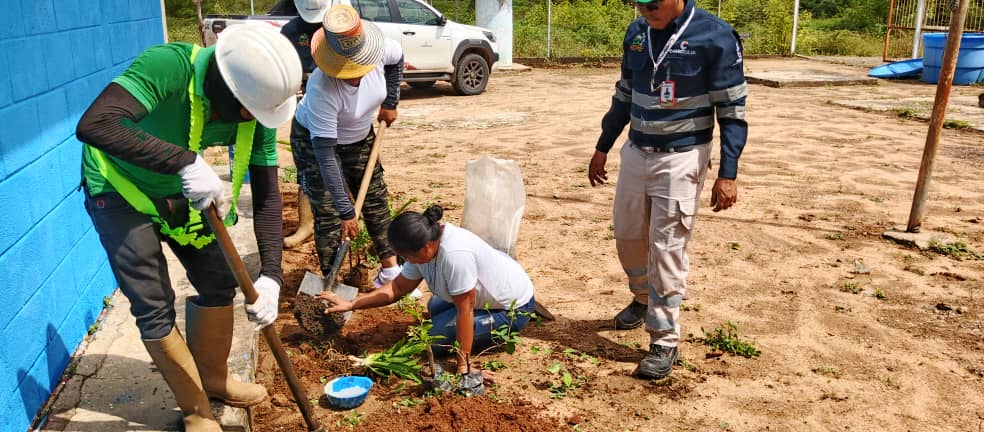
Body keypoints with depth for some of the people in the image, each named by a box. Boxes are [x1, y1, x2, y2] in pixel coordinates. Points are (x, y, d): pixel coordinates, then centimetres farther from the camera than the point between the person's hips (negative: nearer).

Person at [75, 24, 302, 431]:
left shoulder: (256, 111, -19)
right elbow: (93, 125, -48)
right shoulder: (168, 65, -36)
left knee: (220, 284, 10)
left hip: (180, 190, 6)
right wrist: (185, 161, -53)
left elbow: (267, 196, -16)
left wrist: (270, 274, -26)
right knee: (155, 308, -4)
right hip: (119, 190, -5)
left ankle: (214, 380, 34)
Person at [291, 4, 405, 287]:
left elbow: (397, 59, 0)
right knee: (329, 213, -8)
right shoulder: (321, 90, -41)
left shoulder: (378, 49, -28)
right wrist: (346, 210, -37)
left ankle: (390, 268, 25)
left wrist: (390, 102, -1)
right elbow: (325, 154, -38)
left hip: (359, 137, 5)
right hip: (315, 140, -5)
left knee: (376, 200, 10)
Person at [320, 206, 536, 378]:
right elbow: (399, 287, 1)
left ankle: (503, 332, -1)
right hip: (488, 293, 9)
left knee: (436, 340, -12)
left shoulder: (454, 254, -37)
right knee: (435, 308, 25)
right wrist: (351, 305, -3)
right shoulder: (425, 244, -10)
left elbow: (465, 311, -31)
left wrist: (462, 367, -24)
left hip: (513, 309, -9)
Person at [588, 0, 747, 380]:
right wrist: (602, 147, 18)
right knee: (627, 236, 15)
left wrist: (727, 173, -16)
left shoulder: (715, 36, -13)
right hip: (635, 152, 6)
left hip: (681, 158, -6)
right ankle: (643, 300, 42)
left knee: (667, 249, -5)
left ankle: (665, 342, 7)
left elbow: (731, 109, -11)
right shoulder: (637, 32, 4)